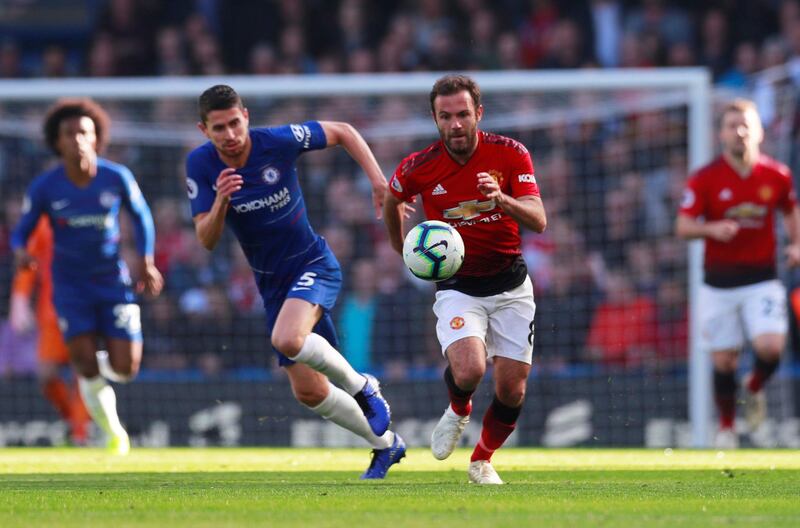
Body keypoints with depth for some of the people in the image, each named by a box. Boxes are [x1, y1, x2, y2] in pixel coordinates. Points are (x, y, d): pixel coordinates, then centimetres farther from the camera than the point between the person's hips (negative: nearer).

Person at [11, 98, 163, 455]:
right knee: (86, 366, -12)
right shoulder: (44, 187, -10)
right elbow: (22, 230, -2)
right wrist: (20, 252, -24)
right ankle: (113, 432, 9)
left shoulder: (117, 178, -8)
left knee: (125, 368, -6)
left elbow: (140, 215, 9)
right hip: (71, 284, -1)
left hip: (113, 281, 1)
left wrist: (146, 262, 5)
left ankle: (102, 365, 32)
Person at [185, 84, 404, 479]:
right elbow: (207, 240, -14)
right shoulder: (200, 165, -11)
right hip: (272, 283, 5)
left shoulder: (278, 142, -18)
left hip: (313, 265, -5)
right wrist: (220, 201, -33)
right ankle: (384, 444, 27)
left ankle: (362, 388, -8)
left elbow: (342, 132, -3)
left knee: (287, 339, -34)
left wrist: (378, 180, -13)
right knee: (308, 391, 5)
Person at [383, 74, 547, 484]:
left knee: (512, 389, -1)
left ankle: (482, 461, 28)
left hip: (510, 285, 1)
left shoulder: (510, 154, -11)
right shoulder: (418, 168, -11)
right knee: (469, 370, -26)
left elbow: (538, 220, -18)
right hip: (457, 287, -1)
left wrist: (501, 199, -36)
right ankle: (458, 412, 11)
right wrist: (405, 251, 19)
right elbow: (391, 201, 12)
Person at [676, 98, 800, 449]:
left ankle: (754, 389, 16)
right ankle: (726, 426, 25)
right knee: (723, 360, 2)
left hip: (761, 278, 1)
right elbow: (683, 226, -6)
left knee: (770, 347, -18)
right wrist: (712, 229, -25)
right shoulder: (705, 179, -5)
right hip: (719, 283, 0)